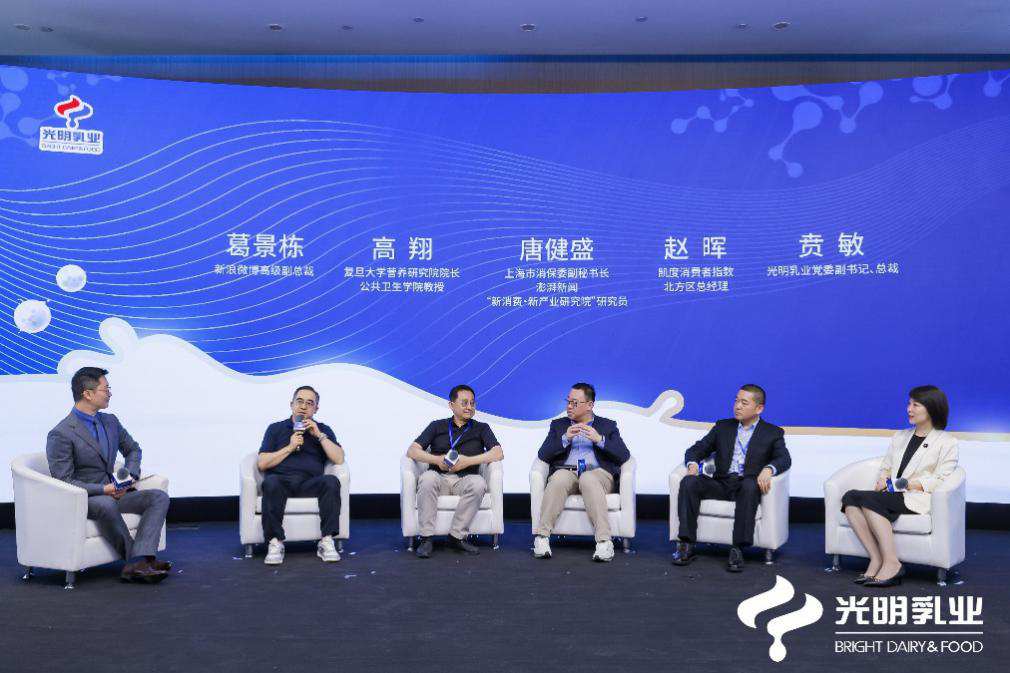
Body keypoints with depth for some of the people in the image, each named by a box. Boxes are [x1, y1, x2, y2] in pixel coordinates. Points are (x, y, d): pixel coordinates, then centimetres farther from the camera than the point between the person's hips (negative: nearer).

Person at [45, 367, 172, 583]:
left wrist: (131, 475, 3)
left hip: (113, 493, 7)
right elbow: (64, 481, -15)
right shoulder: (60, 434, -14)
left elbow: (132, 449, 23)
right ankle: (138, 559, -23)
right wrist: (103, 490, -24)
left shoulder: (110, 422, 8)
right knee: (107, 505, -40)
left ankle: (137, 563, -32)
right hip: (81, 499, -7)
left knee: (159, 497, -16)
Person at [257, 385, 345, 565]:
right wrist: (290, 447, -3)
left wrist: (319, 435, -3)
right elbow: (262, 463, 5)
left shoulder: (323, 429, 18)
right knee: (270, 482, -36)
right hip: (282, 482, -1)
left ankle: (327, 541, -32)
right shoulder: (275, 428, 16)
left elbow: (339, 459, 3)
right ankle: (275, 542, -33)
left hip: (310, 484, 1)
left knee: (331, 481, -32)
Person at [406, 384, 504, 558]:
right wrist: (437, 460, -12)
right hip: (439, 477, 0)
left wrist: (467, 461, -13)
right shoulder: (437, 426, 15)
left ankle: (457, 536, -22)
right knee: (428, 478, -35)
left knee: (479, 483, -34)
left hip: (465, 480, 0)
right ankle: (426, 538, -27)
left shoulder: (481, 428, 15)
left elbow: (498, 453, -1)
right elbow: (412, 450, 6)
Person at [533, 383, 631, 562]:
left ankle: (604, 541, -43)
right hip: (566, 472, 1)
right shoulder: (558, 425, 21)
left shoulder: (608, 426, 18)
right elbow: (543, 455, 8)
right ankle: (542, 537, -34)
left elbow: (624, 456, 4)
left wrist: (599, 439, -10)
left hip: (597, 473, -1)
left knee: (588, 480, -37)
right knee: (558, 479, -35)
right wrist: (565, 438, -7)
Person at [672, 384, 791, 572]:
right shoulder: (722, 427, 18)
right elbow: (697, 449, 14)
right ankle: (686, 545, -26)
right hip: (722, 483, 3)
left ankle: (738, 549, -38)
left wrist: (768, 469, -29)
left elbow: (784, 459, -6)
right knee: (689, 482, -26)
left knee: (750, 485, -39)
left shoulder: (773, 433, 10)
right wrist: (692, 464, -10)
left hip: (747, 485, -3)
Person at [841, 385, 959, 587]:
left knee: (868, 499, -33)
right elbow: (885, 466, 23)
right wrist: (883, 480, -1)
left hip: (918, 498, -6)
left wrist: (907, 484, -15)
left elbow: (940, 480, -3)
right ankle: (876, 559, -30)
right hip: (891, 495, 6)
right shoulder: (900, 436, 27)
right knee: (850, 497, -26)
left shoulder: (947, 442, 8)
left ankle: (891, 563, -31)